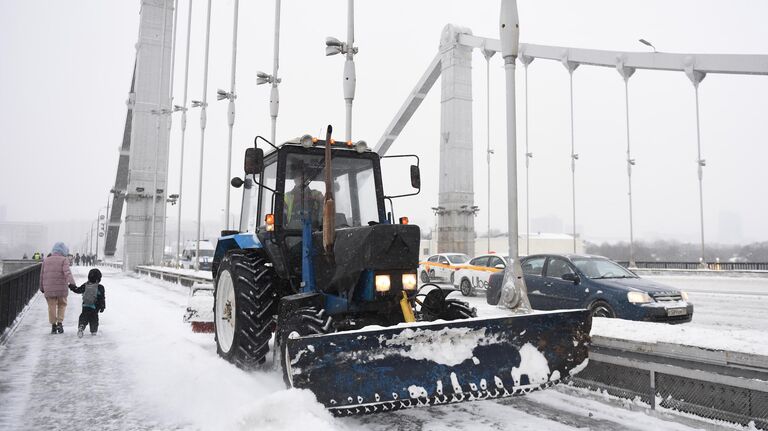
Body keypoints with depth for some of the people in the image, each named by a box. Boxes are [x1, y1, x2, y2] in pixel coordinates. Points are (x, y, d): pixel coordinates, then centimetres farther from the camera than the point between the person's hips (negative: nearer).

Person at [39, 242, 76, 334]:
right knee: (62, 305, 14)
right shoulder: (64, 260, -2)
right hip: (61, 288, -3)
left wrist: (42, 288, 24)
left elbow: (42, 275, 16)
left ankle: (53, 325, 8)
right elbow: (67, 272, -17)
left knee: (52, 306, 9)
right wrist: (71, 282, -27)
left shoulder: (46, 260, 12)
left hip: (48, 288, 3)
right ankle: (59, 323, 4)